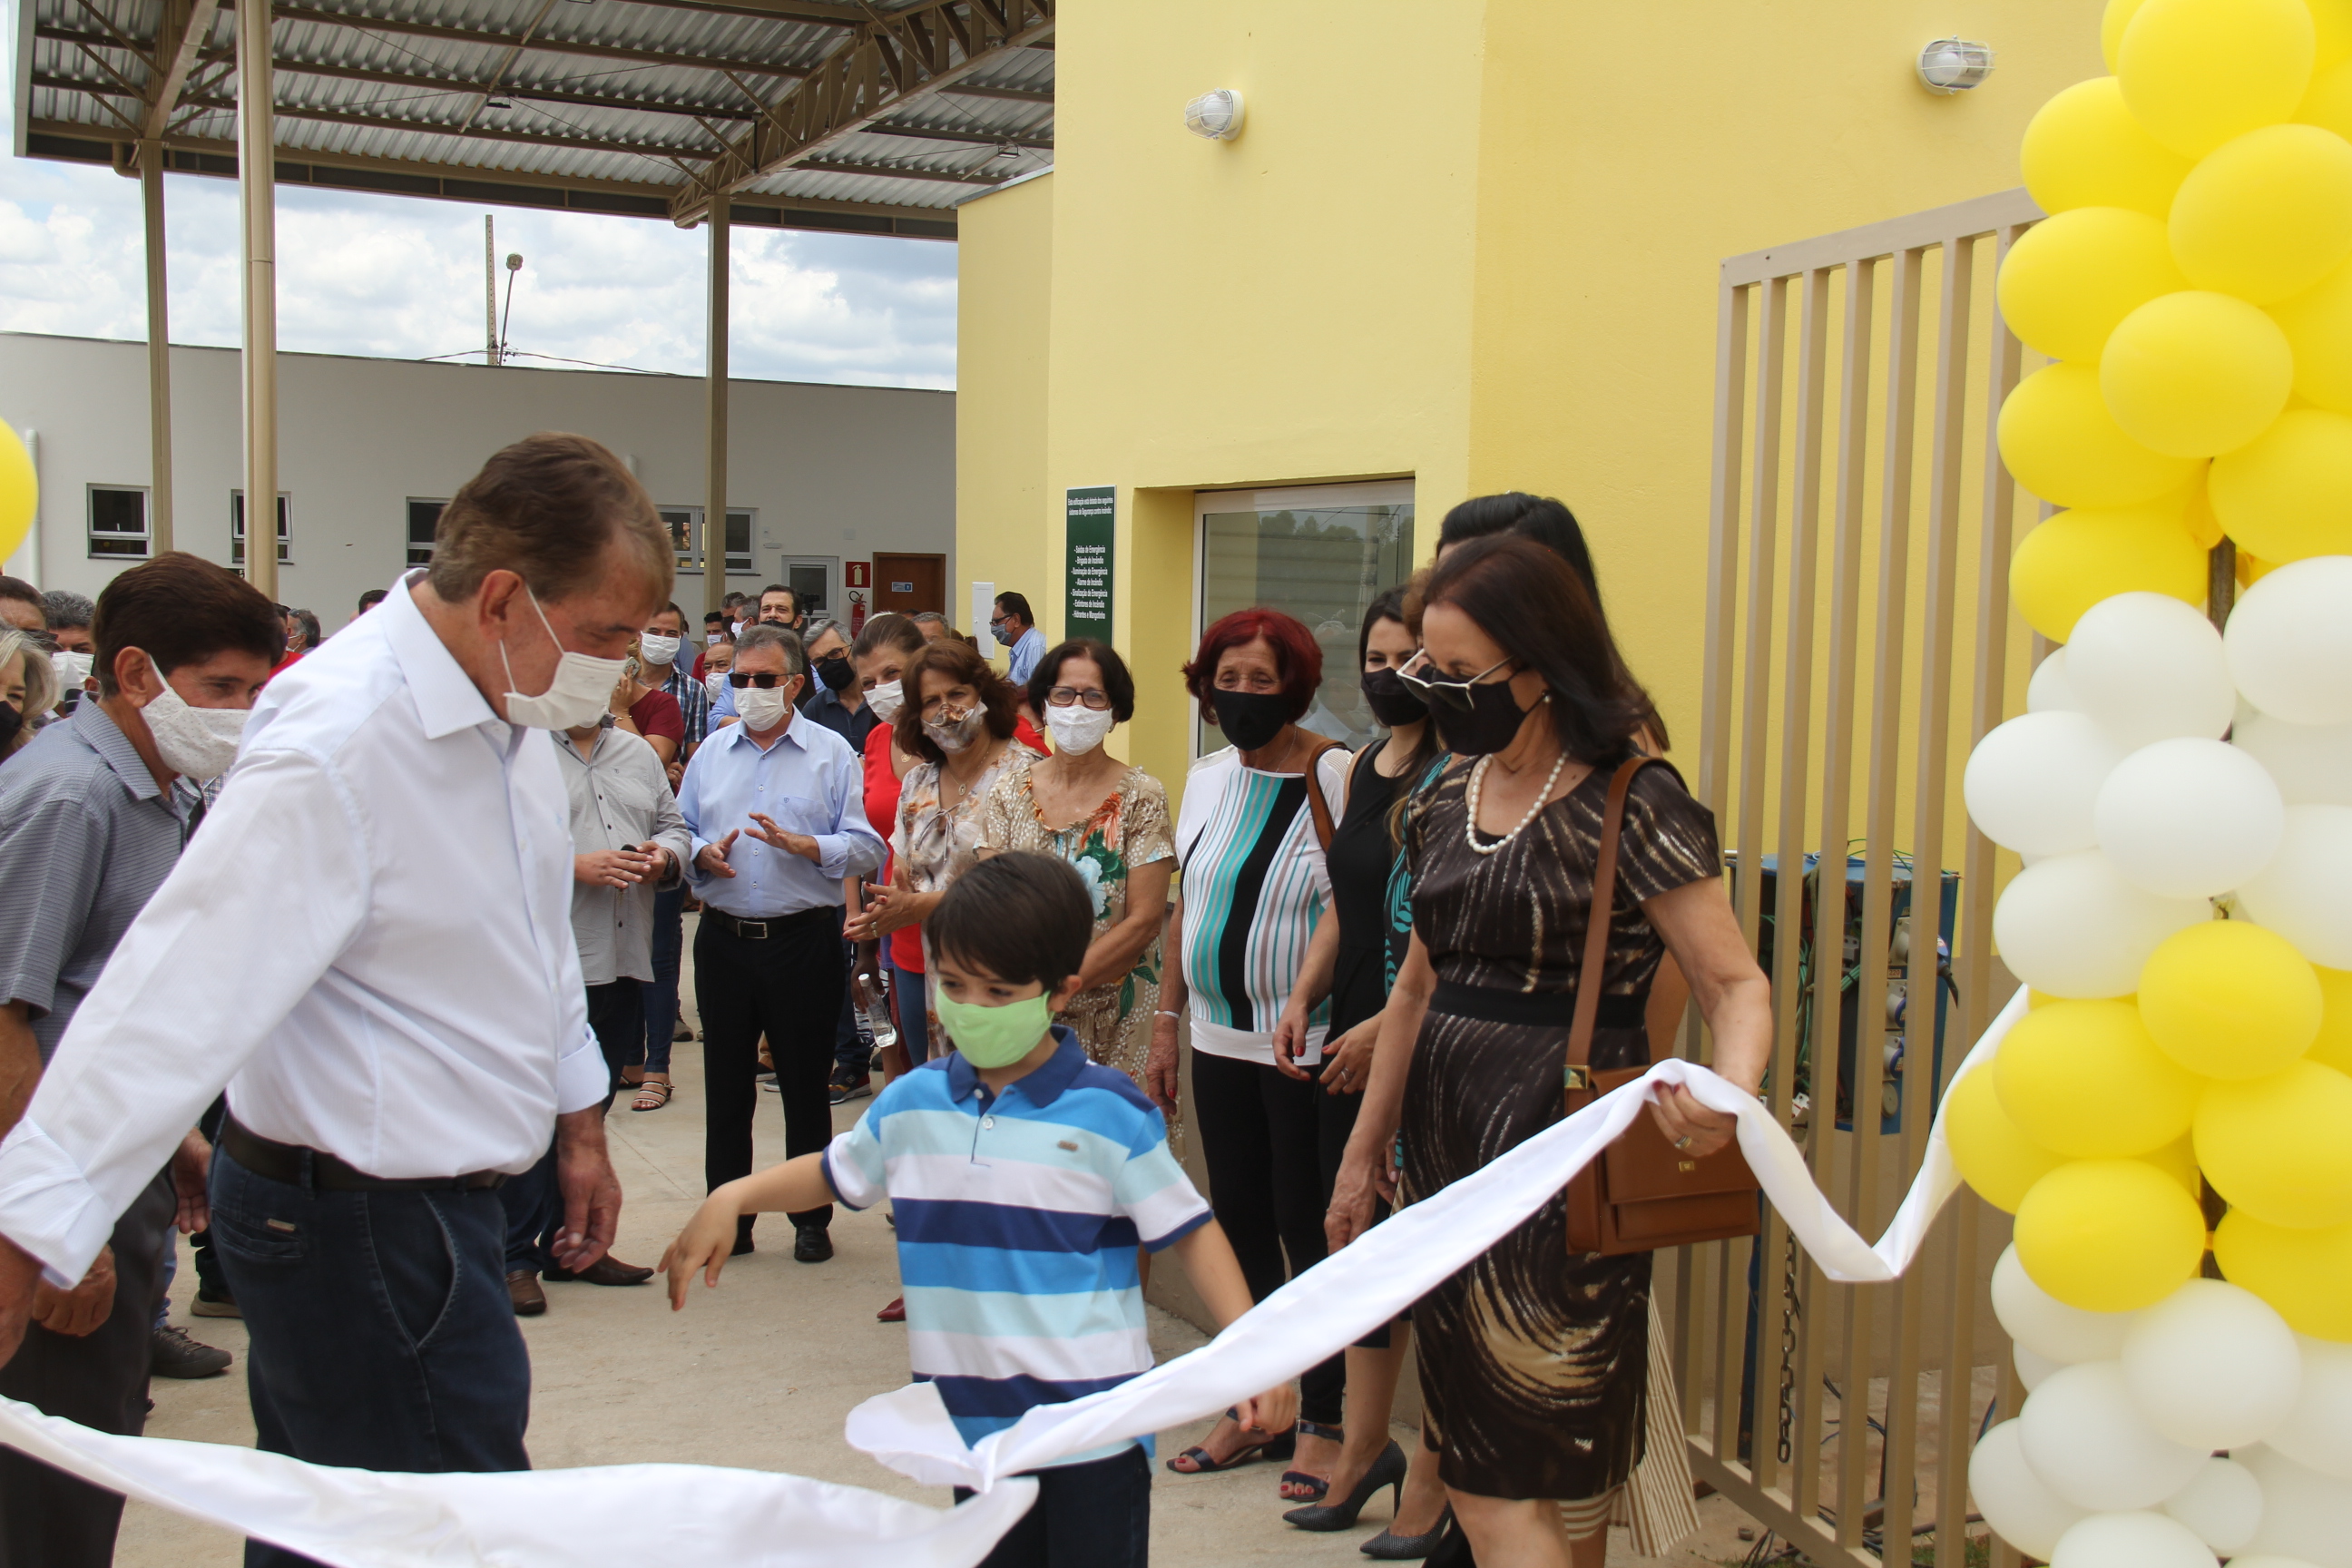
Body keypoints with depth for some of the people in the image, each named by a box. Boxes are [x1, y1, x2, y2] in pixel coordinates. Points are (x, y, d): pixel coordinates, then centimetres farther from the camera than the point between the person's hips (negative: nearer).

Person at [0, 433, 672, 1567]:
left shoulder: (507, 708, 5)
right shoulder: (336, 746, -25)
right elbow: (184, 993, -28)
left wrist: (578, 1121, 23)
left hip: (435, 1193, 9)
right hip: (361, 1224, -9)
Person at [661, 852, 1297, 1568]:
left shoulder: (1110, 1114, -11)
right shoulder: (913, 1103, 3)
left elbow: (1191, 1231, -7)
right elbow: (835, 1172, 19)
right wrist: (732, 1199, 5)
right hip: (974, 1423, 5)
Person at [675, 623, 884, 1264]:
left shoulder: (831, 753, 0)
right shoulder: (712, 752, 11)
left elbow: (865, 849, -7)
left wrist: (800, 843, -21)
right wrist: (704, 854, -9)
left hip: (805, 940, -3)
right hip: (723, 940, 3)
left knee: (806, 1086, 6)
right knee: (726, 1087, 9)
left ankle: (812, 1218, 18)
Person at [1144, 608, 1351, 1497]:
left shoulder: (1334, 778, -12)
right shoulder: (1207, 779, 9)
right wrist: (1165, 1024, 15)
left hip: (1306, 1049, -6)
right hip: (1220, 1042, 6)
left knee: (1309, 1230, 2)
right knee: (1240, 1223, 14)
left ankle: (1322, 1425, 16)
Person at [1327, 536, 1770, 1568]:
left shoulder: (1632, 805, -11)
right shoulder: (1447, 797, 9)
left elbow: (1736, 982, -12)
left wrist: (1732, 1085, -34)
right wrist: (1364, 1150, 22)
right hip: (1448, 1150, 7)